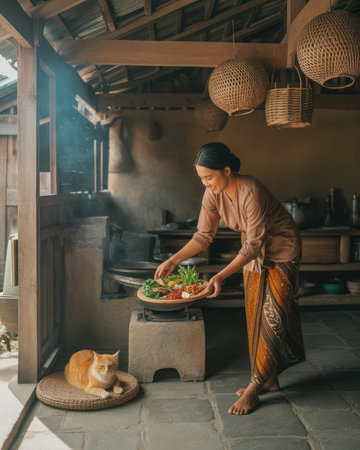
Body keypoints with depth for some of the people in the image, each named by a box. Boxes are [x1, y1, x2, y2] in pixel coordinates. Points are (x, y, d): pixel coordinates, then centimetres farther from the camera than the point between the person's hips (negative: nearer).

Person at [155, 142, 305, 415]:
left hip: (281, 250, -7)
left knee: (273, 316, -7)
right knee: (255, 315, 8)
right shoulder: (213, 193, -12)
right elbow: (203, 236, -6)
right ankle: (269, 378, 20)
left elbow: (254, 245, -32)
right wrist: (173, 261, -14)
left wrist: (221, 276, -38)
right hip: (254, 252, 7)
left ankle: (255, 387, -2)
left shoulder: (251, 193, -34)